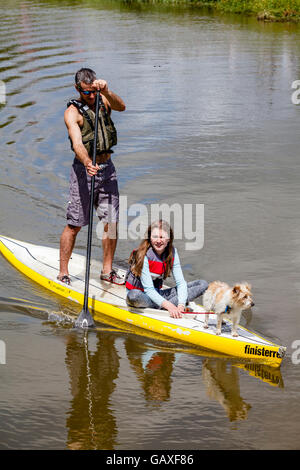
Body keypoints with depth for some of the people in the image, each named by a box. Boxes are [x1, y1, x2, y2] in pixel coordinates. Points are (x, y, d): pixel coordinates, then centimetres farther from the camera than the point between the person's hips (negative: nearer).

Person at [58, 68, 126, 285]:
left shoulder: (103, 100, 4)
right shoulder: (72, 112, -11)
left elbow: (121, 106, -17)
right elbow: (77, 143, -26)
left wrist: (106, 91, -35)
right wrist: (88, 163, -44)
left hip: (107, 169, 5)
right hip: (84, 169, -5)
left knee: (111, 221, 6)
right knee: (75, 224, -4)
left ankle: (107, 270, 18)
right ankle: (63, 273, 5)